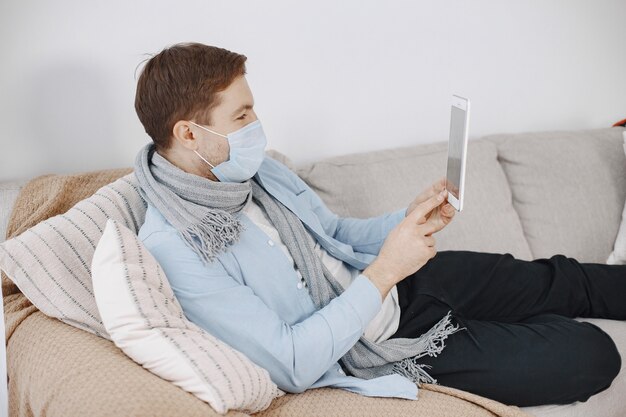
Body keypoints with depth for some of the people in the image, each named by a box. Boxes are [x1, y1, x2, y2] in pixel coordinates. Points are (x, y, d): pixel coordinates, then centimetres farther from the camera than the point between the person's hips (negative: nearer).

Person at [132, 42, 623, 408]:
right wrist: (385, 270, -28)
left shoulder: (255, 169, -5)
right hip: (373, 349, -7)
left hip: (394, 283, 7)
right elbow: (293, 366, -29)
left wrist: (410, 220, -8)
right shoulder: (174, 250, -29)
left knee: (554, 281, 16)